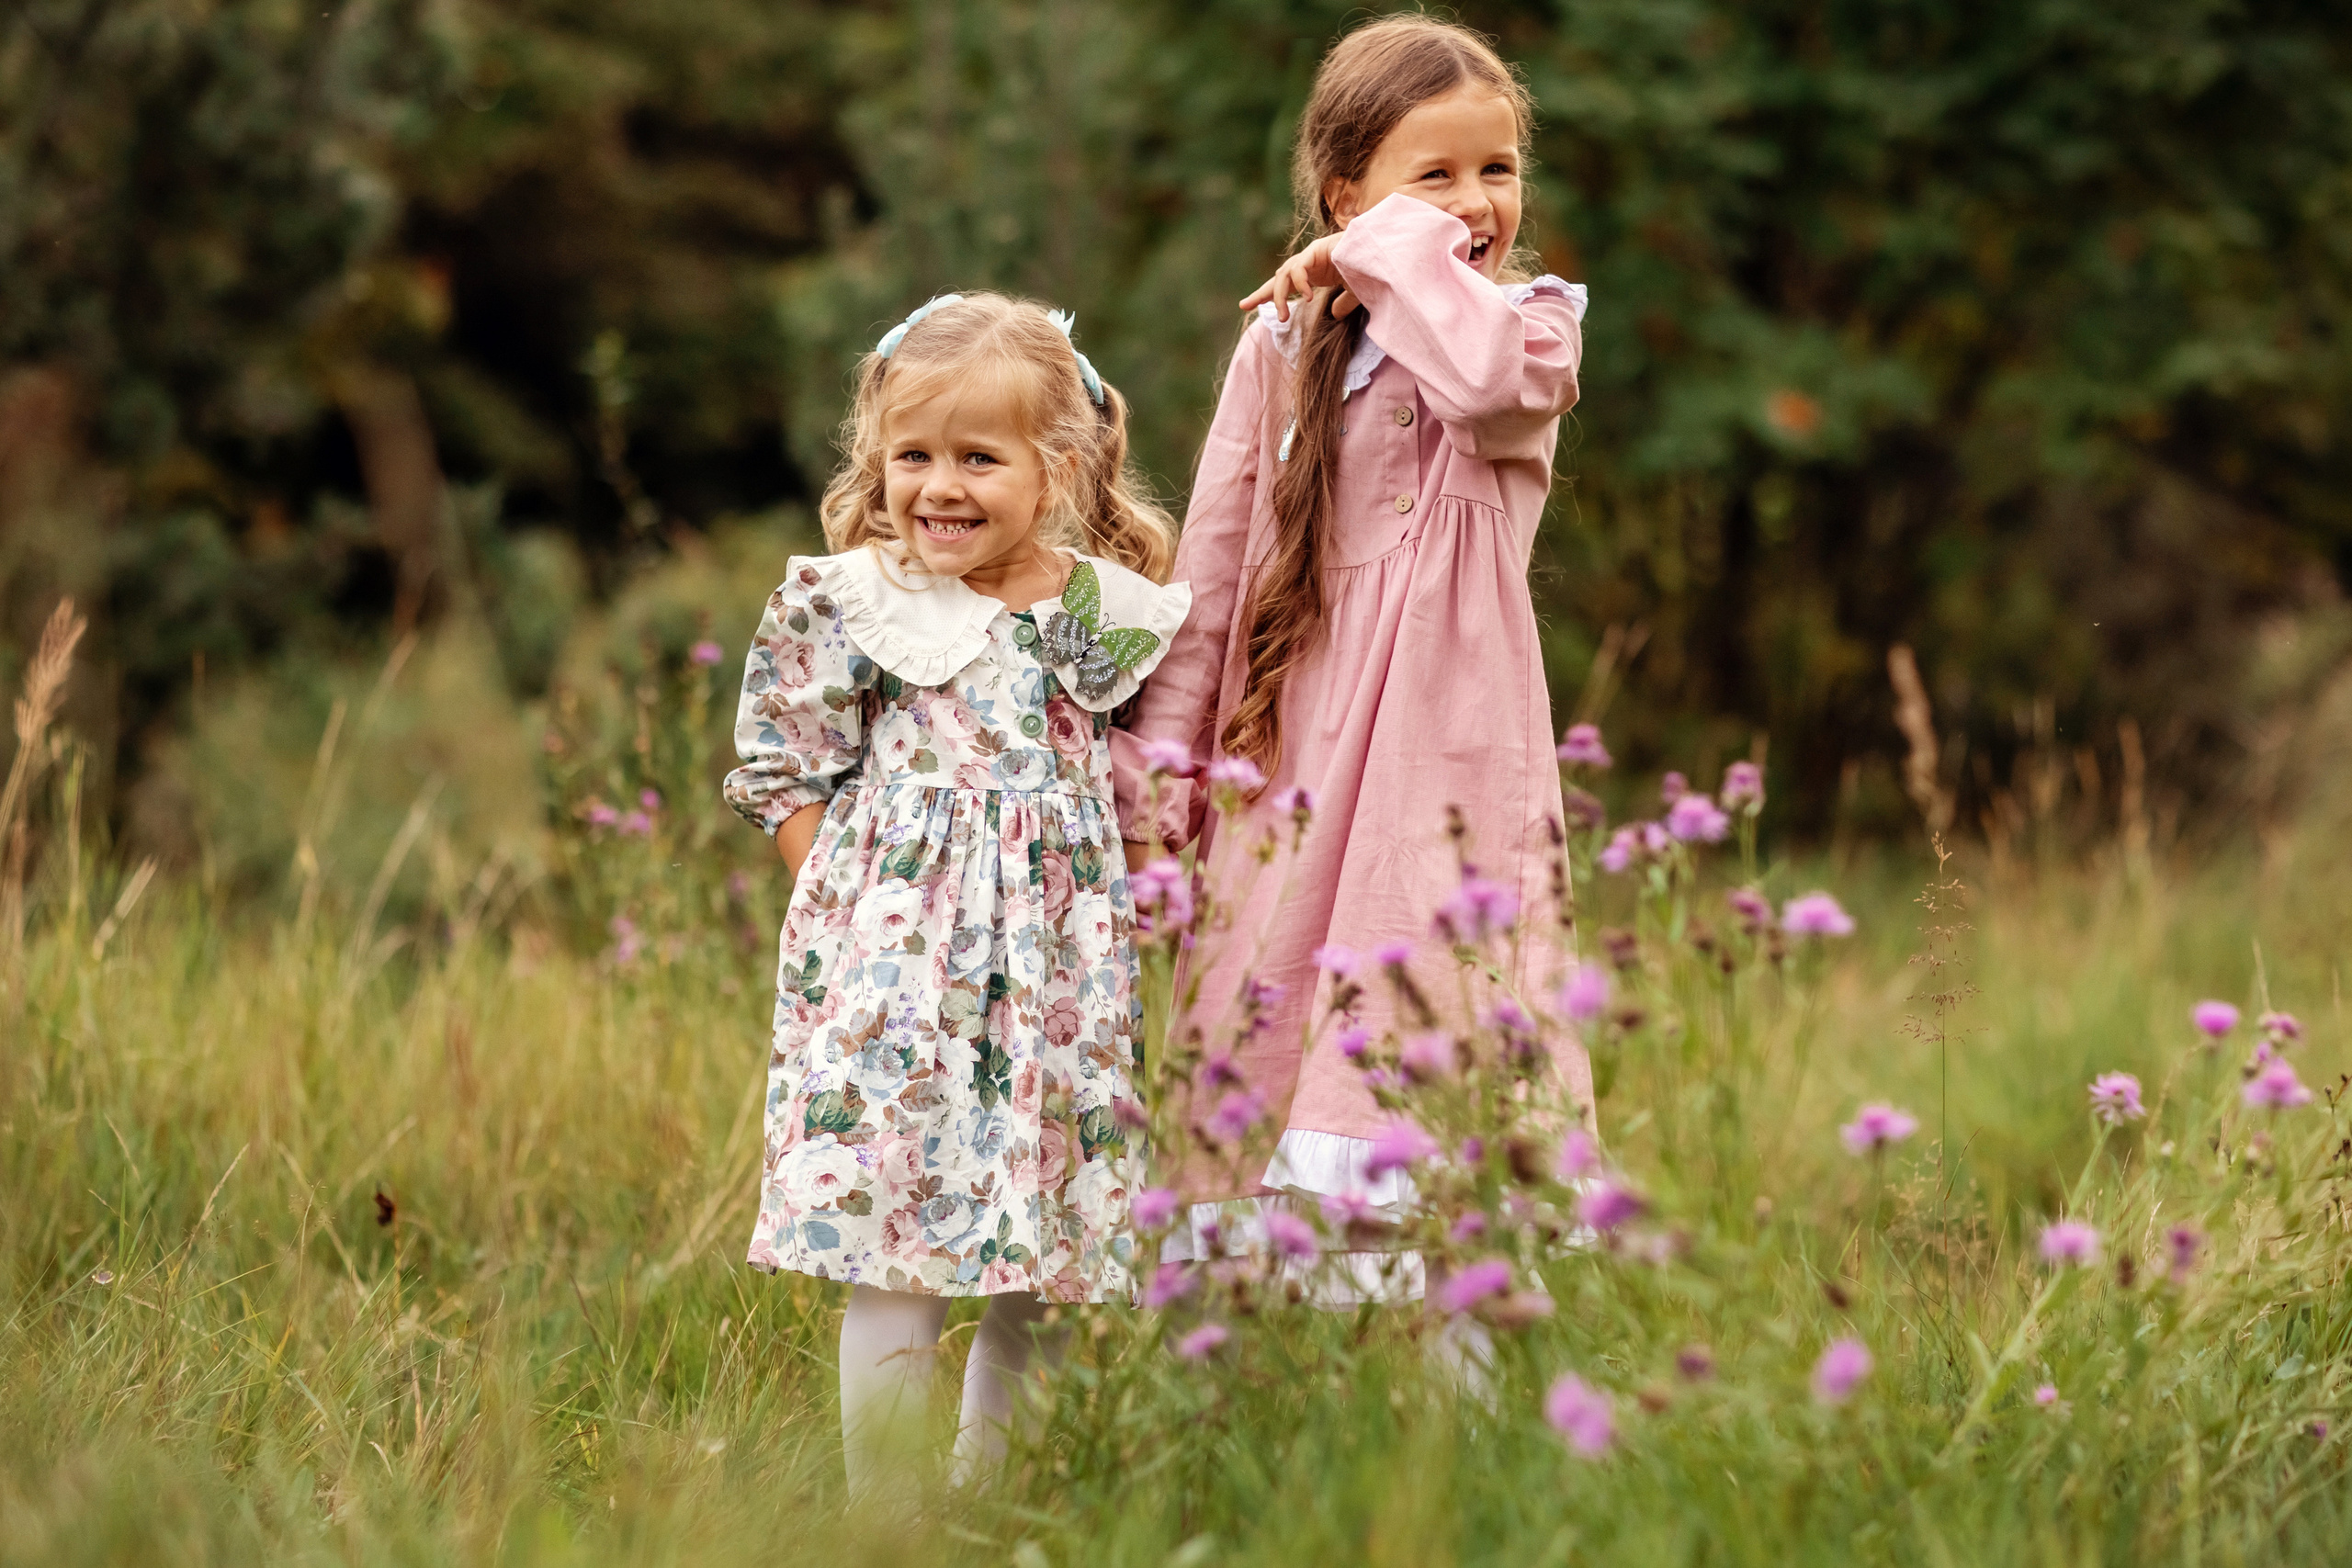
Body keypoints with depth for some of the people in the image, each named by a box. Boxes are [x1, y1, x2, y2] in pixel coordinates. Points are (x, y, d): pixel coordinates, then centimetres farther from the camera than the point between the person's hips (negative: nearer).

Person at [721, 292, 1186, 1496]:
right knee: (896, 1263, -6)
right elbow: (785, 776, 4)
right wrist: (845, 913, -4)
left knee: (1038, 1276, 7)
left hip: (1061, 972, 3)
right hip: (896, 975, -2)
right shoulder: (845, 605, -1)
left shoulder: (1116, 616, 4)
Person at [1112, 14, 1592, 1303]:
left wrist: (1394, 254, -11)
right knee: (1267, 1026, 4)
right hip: (1291, 751, 3)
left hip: (1449, 754, -3)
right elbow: (1214, 561, 10)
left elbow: (1487, 377, -24)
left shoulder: (1533, 324, 3)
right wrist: (1162, 757, 7)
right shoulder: (1282, 352, 8)